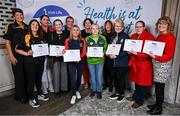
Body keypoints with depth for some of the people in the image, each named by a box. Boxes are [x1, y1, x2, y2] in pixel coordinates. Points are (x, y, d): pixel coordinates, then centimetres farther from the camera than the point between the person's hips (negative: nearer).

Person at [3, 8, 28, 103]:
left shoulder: (27, 27, 10)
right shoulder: (11, 27, -1)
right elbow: (7, 42, -4)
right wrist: (11, 56, -10)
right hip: (17, 56, -4)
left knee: (27, 75, 9)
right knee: (19, 76, 4)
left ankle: (27, 94, 28)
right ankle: (20, 96, 22)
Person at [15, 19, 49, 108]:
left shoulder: (41, 37, 8)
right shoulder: (26, 37, -7)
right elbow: (17, 49, -7)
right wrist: (27, 53, -20)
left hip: (40, 61, 5)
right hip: (30, 62, -5)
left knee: (39, 79, 18)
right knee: (31, 80, 5)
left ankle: (39, 95, 35)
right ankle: (31, 99, 21)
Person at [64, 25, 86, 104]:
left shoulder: (82, 40, 3)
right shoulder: (68, 41, 0)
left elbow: (84, 51, -3)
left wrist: (80, 57, -20)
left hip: (80, 61, 2)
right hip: (71, 62, -2)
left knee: (79, 77, 13)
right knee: (73, 78, -6)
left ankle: (77, 91, 36)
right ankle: (74, 95, 9)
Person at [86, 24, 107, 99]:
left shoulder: (103, 38, 2)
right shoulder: (87, 38, 1)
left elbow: (105, 48, 7)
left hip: (100, 60, 0)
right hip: (90, 60, 1)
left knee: (99, 77, 7)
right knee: (92, 76, 13)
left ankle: (99, 91, 26)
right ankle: (93, 90, 32)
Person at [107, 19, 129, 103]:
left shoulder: (125, 37, -7)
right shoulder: (113, 37, 15)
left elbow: (126, 50, -15)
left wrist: (116, 56, -21)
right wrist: (109, 53, -4)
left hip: (122, 62, -6)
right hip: (113, 62, 6)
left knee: (121, 78, 4)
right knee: (114, 78, 13)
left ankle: (122, 94, 26)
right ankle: (117, 92, 33)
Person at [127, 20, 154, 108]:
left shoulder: (149, 37, -13)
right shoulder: (133, 36, 8)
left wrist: (137, 53, -27)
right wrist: (130, 51, -3)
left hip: (144, 63, -6)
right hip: (135, 62, 6)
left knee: (142, 83, 6)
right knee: (136, 80, 19)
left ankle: (139, 101, 22)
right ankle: (135, 96, 37)